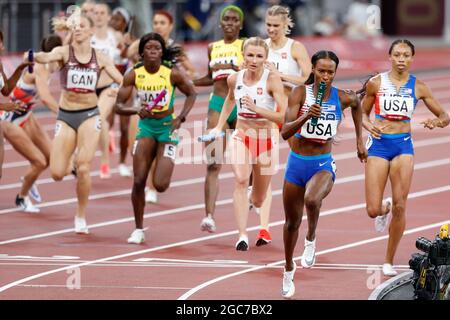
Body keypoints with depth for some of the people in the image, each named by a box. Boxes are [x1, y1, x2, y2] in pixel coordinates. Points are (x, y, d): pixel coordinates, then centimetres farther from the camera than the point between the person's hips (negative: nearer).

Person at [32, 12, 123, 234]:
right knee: (57, 173, -6)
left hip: (89, 115, 0)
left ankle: (81, 217, 4)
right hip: (65, 116, 0)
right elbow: (48, 57, -27)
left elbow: (122, 81, 5)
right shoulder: (64, 52, -5)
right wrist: (36, 57, -50)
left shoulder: (100, 59, 2)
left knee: (83, 168, -14)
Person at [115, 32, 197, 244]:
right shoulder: (134, 75, -6)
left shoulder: (172, 74, -11)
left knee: (160, 185, -11)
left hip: (167, 127, -2)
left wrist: (181, 118, -10)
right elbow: (119, 106, -4)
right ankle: (139, 229, 7)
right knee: (139, 181, -7)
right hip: (146, 126, 2)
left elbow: (191, 94, 4)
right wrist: (137, 111, -24)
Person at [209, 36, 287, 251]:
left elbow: (284, 116, -23)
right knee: (241, 180, -28)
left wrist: (256, 109, -32)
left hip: (266, 140, -1)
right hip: (241, 137, 1)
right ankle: (242, 236, -33)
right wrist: (219, 127, 21)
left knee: (258, 200, 12)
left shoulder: (272, 80, -16)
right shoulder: (235, 79, -3)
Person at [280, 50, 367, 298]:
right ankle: (289, 268, 41)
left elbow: (357, 105, 19)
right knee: (292, 222, 15)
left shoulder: (343, 98, -7)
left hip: (323, 165, -1)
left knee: (312, 200, -35)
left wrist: (359, 140, 23)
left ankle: (311, 239, -3)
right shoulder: (300, 93, -11)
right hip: (297, 163, 1)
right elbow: (285, 132, -18)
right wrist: (306, 117, -35)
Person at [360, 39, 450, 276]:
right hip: (379, 144, 0)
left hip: (403, 145, 0)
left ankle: (389, 261, 7)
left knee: (400, 207, -7)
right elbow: (363, 112, 11)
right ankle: (384, 208, 35)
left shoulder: (418, 87, 1)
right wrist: (370, 127, -11)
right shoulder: (376, 83, -1)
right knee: (373, 210, -6)